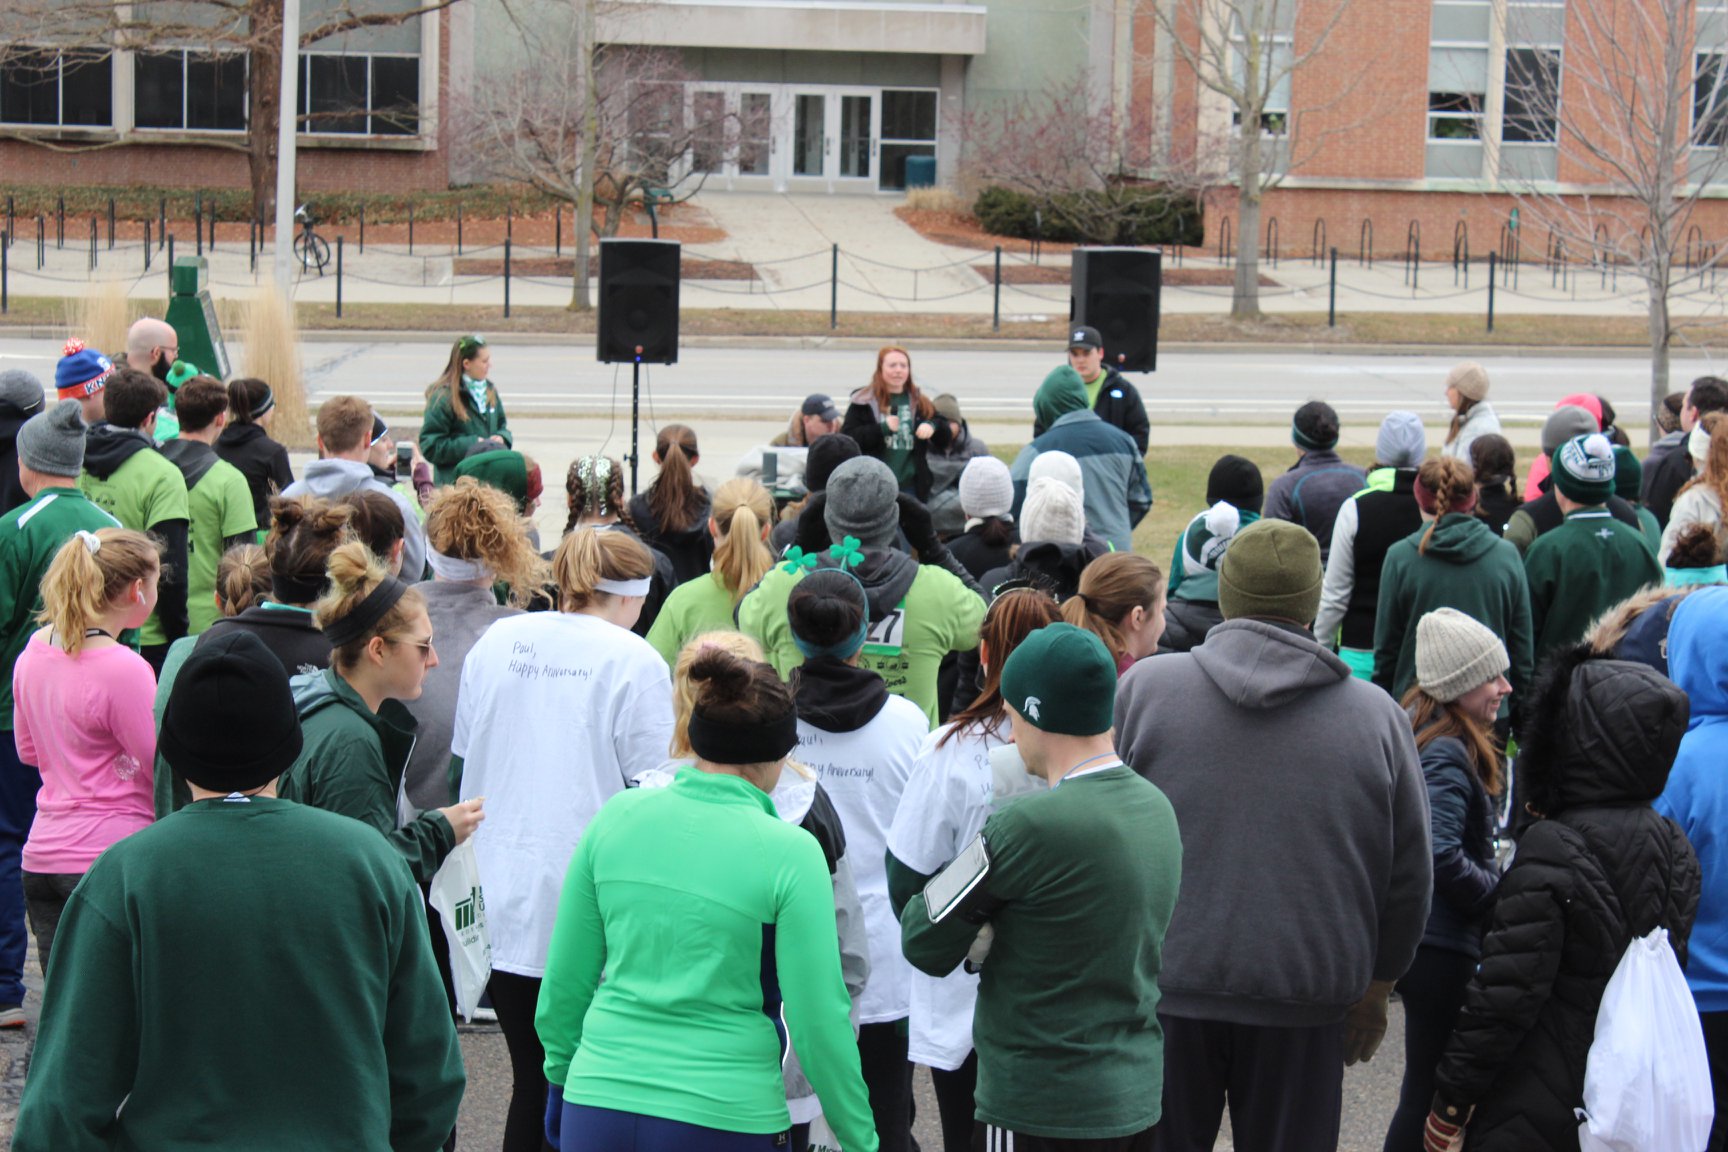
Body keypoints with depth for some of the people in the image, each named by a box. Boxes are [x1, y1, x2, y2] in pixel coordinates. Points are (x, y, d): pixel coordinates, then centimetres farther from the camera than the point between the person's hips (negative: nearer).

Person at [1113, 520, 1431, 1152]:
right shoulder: (1376, 715, 0)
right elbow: (1410, 879, 6)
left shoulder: (1144, 687, -2)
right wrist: (1375, 990, 18)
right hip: (1306, 1004, 0)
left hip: (1165, 988, 0)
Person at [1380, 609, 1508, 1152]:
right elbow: (1442, 857, -30)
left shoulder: (1420, 731, 9)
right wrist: (1499, 895, -15)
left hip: (1417, 937, 10)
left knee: (1426, 1082, 20)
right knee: (1431, 1090, -1)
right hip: (1443, 946, -10)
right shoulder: (1447, 753, -21)